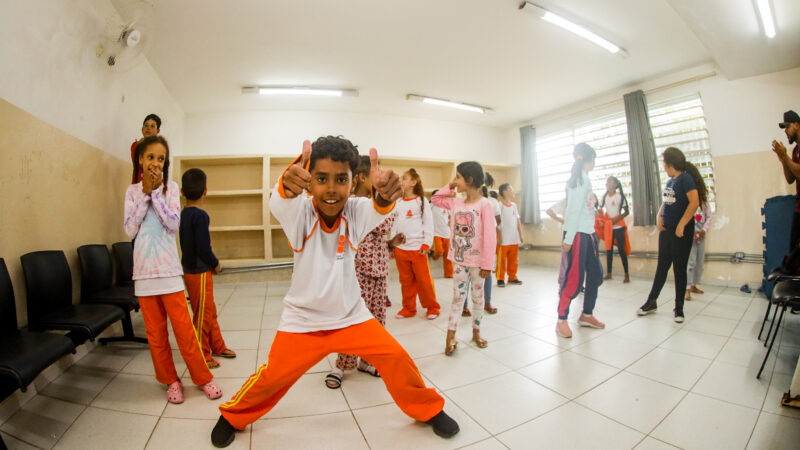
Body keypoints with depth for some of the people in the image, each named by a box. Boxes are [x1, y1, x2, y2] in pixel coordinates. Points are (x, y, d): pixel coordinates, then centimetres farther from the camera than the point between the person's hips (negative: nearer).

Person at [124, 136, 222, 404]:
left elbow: (174, 225, -9)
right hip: (144, 269, 2)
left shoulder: (170, 188, 1)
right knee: (155, 332, 9)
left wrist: (156, 193, -11)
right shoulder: (133, 191, 6)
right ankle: (170, 380, 26)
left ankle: (202, 377, 13)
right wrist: (145, 194, -8)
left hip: (168, 267, -2)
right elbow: (130, 230, -4)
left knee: (183, 327, -1)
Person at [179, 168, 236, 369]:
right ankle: (202, 355, 20)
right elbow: (204, 248, -24)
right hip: (199, 272, -9)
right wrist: (215, 264, -7)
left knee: (210, 311, 19)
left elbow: (187, 243, 12)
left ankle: (218, 346, 32)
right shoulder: (200, 215, -19)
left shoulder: (184, 214, 7)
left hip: (190, 268, 9)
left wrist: (211, 263, 10)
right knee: (202, 315, 5)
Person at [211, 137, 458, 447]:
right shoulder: (299, 211, -20)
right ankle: (232, 418, 39)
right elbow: (280, 201, -43)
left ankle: (429, 410, 27)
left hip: (351, 315, 1)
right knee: (272, 376, 4)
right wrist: (288, 182, -68)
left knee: (395, 357, -1)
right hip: (302, 319, -1)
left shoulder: (355, 211, -17)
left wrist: (385, 193, -65)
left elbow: (378, 208, -40)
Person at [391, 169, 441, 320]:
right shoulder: (398, 202, 12)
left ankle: (432, 307, 19)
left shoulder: (422, 201, -2)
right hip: (400, 248, 5)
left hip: (417, 249, -4)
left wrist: (426, 244, -10)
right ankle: (408, 308, 25)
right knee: (406, 281, 12)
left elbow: (429, 224, -4)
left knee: (424, 280, 2)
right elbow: (394, 224, 15)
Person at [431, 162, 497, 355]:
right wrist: (449, 186, 4)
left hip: (477, 262, -5)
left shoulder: (484, 204, -15)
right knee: (457, 297, 9)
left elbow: (490, 236, -17)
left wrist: (487, 264, -18)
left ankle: (476, 332, 31)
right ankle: (450, 337, 15)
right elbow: (435, 199, 18)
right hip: (459, 260, 5)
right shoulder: (456, 203, 4)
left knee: (478, 297, 13)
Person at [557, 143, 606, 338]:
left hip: (588, 233, 10)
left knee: (595, 274, 14)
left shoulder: (583, 178, 18)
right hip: (577, 233, -10)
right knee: (573, 278, -7)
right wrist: (568, 238, -20)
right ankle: (561, 320, 3)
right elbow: (574, 209, -17)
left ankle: (586, 315, 26)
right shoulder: (580, 178, -11)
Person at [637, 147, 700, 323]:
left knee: (679, 269, 3)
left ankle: (679, 308, 17)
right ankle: (651, 302, 22)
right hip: (666, 229, 7)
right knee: (661, 267, 12)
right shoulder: (670, 181, 11)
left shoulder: (686, 178, -11)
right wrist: (659, 216, 4)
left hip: (681, 232, -7)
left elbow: (694, 202, -21)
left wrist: (681, 225, -21)